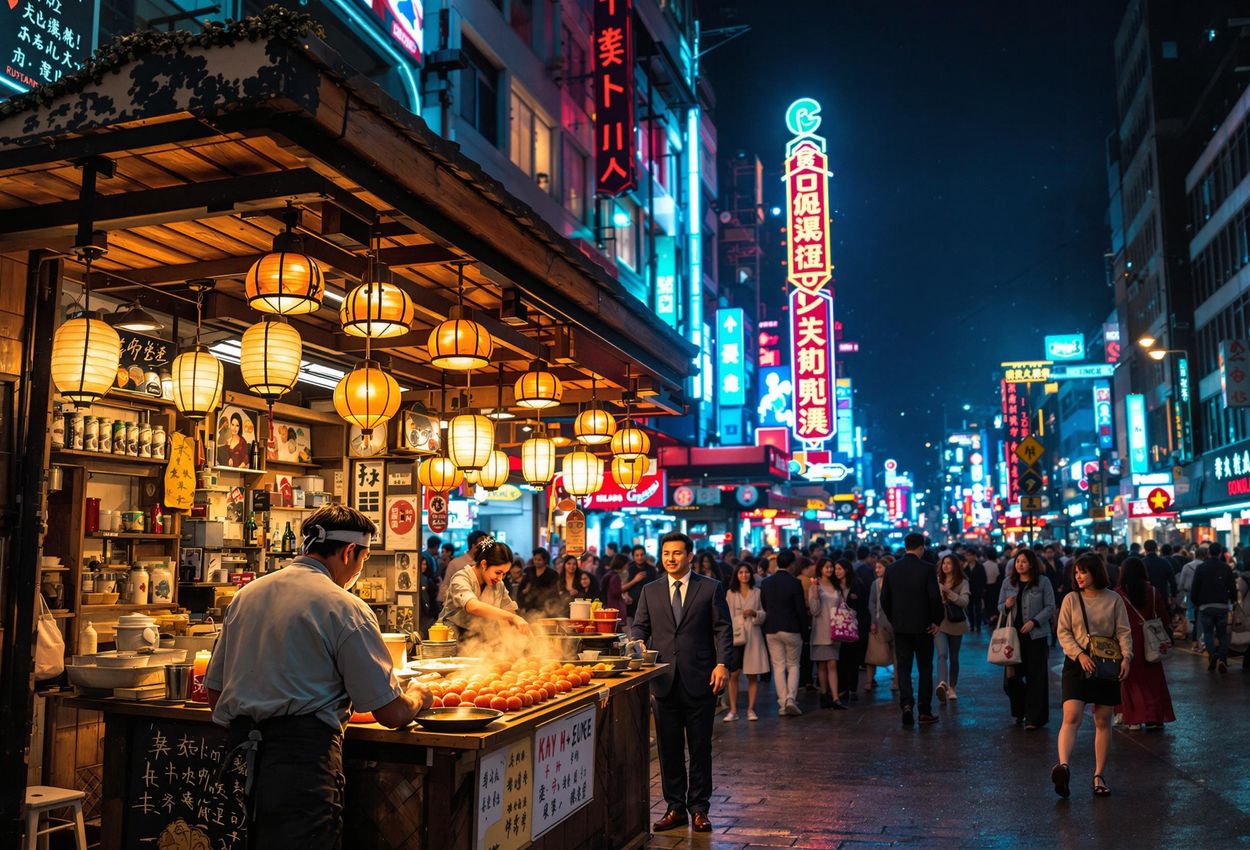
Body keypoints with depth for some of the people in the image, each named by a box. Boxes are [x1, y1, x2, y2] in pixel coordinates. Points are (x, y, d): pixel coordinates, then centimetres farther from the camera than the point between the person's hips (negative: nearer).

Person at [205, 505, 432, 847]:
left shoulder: (245, 594, 11)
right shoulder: (344, 607, -10)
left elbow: (214, 692, 18)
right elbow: (394, 713, -9)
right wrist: (417, 696, 13)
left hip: (241, 752, 8)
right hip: (304, 759, -7)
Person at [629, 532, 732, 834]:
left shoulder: (711, 589, 3)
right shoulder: (650, 591, 11)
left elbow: (722, 629, -1)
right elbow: (640, 626, 10)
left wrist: (722, 664, -12)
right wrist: (638, 643, -12)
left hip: (700, 680, -2)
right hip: (665, 681, 3)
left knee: (700, 747, 6)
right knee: (668, 747, 7)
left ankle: (699, 808, 17)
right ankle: (675, 808, 18)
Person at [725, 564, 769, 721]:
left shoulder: (757, 593, 8)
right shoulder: (731, 593, 9)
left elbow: (764, 614, 9)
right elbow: (728, 616, 5)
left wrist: (754, 613, -11)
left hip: (753, 636, 0)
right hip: (735, 636, 0)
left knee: (753, 674, 2)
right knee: (733, 674, -5)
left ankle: (751, 709, 11)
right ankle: (733, 710, 1)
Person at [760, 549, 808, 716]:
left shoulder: (765, 583, 1)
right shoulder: (795, 583, -12)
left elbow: (763, 607, 6)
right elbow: (801, 609, -9)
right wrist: (802, 628, 4)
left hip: (771, 630, 3)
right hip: (792, 630, -3)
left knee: (778, 667, 8)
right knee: (793, 665, 11)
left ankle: (782, 704, 8)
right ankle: (791, 698, -4)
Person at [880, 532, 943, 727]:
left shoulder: (891, 569, 0)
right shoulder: (926, 568, -10)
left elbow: (884, 599, 2)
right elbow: (935, 597, -13)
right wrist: (936, 621, 0)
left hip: (900, 626, 2)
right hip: (923, 626, -2)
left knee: (903, 667, 7)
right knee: (925, 668, 9)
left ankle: (907, 705, -9)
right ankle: (925, 711, 11)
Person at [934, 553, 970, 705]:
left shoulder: (963, 583, -2)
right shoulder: (937, 581, 3)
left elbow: (964, 601, -16)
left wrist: (948, 592, -25)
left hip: (955, 624, 0)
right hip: (939, 623, 0)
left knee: (953, 657, 11)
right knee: (942, 654, -19)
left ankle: (951, 687, 25)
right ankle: (942, 684, -36)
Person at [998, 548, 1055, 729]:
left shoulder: (1043, 582, -2)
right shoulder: (1008, 582, 8)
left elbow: (1050, 607, -3)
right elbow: (999, 606, 12)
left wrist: (1034, 622, -14)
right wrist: (1006, 606, -12)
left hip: (1036, 635, -3)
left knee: (1035, 677, 0)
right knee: (1011, 677, 3)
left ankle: (1034, 718, 9)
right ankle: (1020, 711, 26)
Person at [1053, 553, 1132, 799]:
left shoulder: (1114, 599, 2)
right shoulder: (1071, 599, 2)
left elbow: (1124, 632, 2)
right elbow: (1063, 632, 0)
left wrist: (1126, 656, -14)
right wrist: (1080, 654, -14)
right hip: (1077, 664, -1)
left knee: (1103, 722, 7)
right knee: (1071, 717, -15)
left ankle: (1099, 776, 15)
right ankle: (1063, 765, -29)